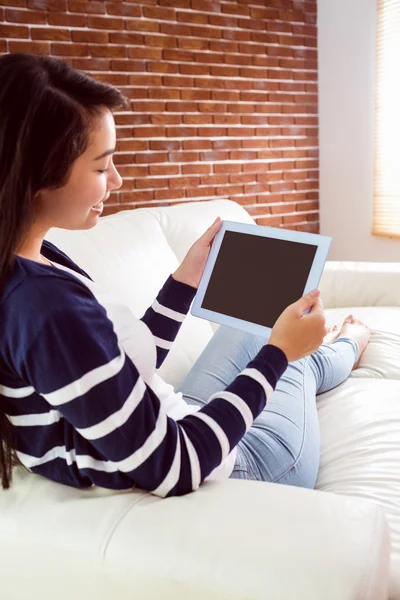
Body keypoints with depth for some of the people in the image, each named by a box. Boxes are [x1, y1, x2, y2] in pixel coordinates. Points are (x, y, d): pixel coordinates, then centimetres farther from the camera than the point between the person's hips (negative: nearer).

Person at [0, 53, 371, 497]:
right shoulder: (51, 311, -36)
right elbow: (174, 469, -29)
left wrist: (188, 277, 0)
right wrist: (279, 352, -21)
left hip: (163, 431, 7)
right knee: (299, 366, 21)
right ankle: (344, 348, 58)